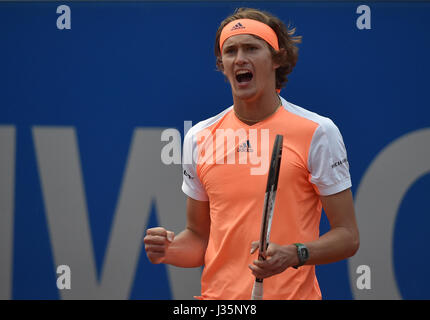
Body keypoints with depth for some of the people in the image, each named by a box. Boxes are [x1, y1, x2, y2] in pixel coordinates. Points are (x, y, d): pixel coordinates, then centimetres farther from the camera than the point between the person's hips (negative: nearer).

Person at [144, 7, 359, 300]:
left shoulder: (318, 132, -5)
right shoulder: (199, 138, 6)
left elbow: (347, 236, -5)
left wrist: (294, 255, -21)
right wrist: (168, 250, -6)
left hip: (292, 295, -3)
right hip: (217, 295, 3)